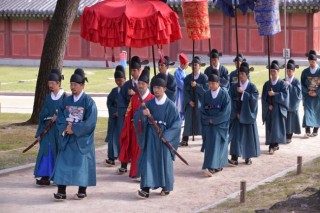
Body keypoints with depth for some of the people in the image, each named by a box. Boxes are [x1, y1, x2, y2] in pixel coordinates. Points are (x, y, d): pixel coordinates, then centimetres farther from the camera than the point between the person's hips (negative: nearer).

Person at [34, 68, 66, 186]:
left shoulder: (65, 97, -3)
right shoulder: (48, 98, 9)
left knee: (60, 152, 1)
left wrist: (58, 117, -18)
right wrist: (39, 133, 0)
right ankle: (45, 176, -4)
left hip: (60, 130, -4)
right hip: (48, 130, 4)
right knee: (46, 151, -4)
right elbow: (43, 115, 8)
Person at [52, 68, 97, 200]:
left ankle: (82, 191, 14)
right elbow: (60, 117, 6)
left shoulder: (89, 102, -7)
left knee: (82, 163, 2)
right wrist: (65, 128, -14)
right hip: (66, 138, 4)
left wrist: (74, 129, -17)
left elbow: (90, 122, -14)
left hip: (82, 139, -4)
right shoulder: (66, 101, 8)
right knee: (63, 162, -3)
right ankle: (61, 191, -3)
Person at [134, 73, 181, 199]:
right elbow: (136, 116, 1)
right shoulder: (149, 103, 2)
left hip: (164, 137, -2)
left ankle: (166, 187, 23)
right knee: (148, 160, -6)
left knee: (164, 161, 6)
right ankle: (146, 188, -10)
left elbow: (177, 122, -7)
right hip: (150, 136, 2)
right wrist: (142, 114, -21)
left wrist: (166, 135, -16)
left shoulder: (170, 105, -6)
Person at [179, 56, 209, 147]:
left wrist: (196, 85, -21)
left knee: (202, 121, 0)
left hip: (200, 103, -2)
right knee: (188, 120, -1)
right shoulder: (188, 78, 6)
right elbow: (185, 91, 4)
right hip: (190, 103, 2)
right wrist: (189, 101, -9)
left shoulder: (204, 77, -2)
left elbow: (206, 90, -9)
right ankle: (185, 140, 0)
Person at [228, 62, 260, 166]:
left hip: (248, 115, -1)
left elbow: (254, 99, -15)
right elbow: (231, 101, -1)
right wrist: (236, 113, -9)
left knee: (248, 136, 4)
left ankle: (248, 157, 16)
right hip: (237, 115, 1)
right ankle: (234, 158, -11)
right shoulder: (234, 86, 4)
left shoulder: (252, 87, -1)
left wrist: (243, 92, -23)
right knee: (236, 136, -7)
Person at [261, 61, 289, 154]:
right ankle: (274, 144, 9)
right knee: (269, 128, 2)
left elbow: (285, 95, -12)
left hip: (278, 110, -4)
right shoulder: (267, 84, 8)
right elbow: (263, 97, 5)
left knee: (276, 126, -10)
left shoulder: (282, 84, -1)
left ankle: (273, 145, -13)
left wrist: (274, 94, -20)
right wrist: (268, 105, -10)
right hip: (268, 109, 4)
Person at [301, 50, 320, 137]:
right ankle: (307, 131, -16)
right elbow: (302, 84, 3)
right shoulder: (305, 72, 2)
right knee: (307, 112, -9)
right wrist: (308, 91, -11)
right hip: (307, 96, 1)